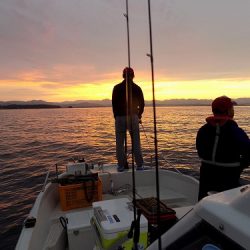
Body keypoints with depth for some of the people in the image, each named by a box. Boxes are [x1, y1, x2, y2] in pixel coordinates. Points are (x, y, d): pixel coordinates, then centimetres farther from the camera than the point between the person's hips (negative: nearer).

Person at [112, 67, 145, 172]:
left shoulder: (117, 88, 1)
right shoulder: (137, 88, 4)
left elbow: (114, 104, 1)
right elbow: (142, 104, 7)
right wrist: (139, 115, 22)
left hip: (120, 117, -1)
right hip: (133, 117, 1)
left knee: (120, 142, 6)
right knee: (136, 142, 5)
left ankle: (121, 165, 8)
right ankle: (139, 165, 7)